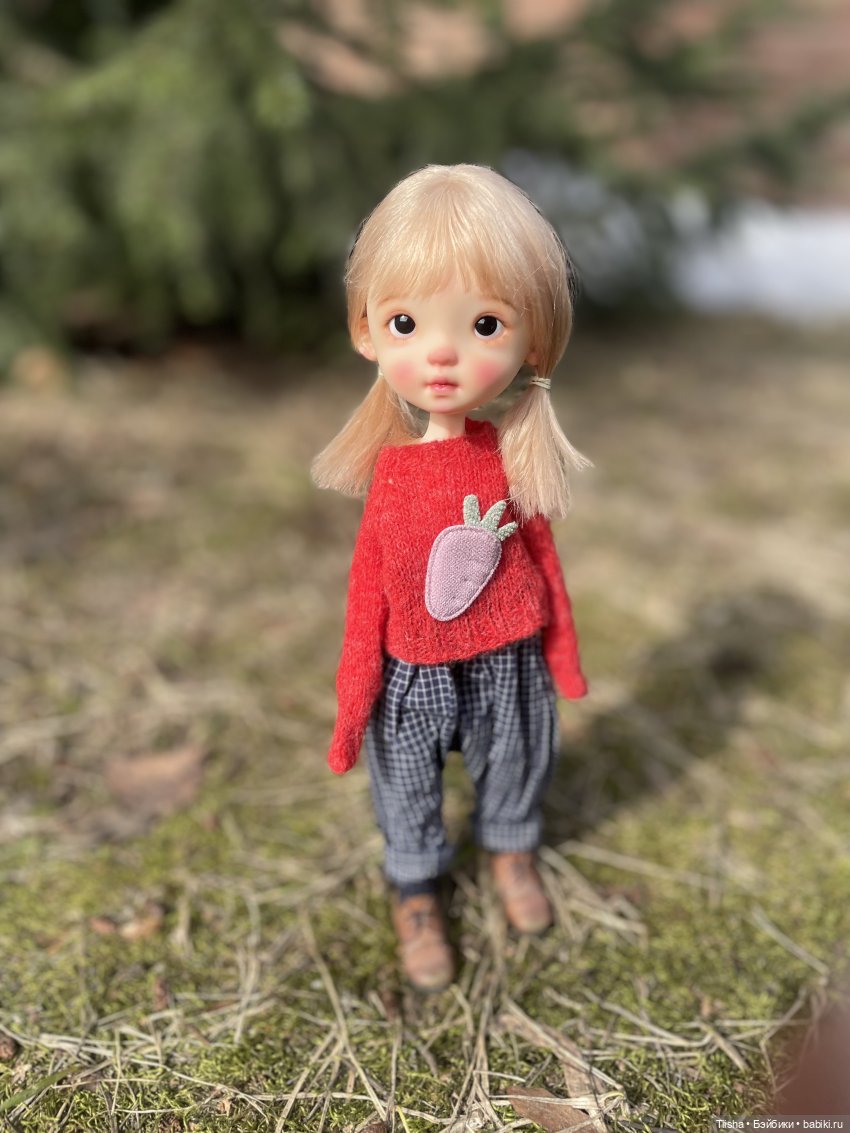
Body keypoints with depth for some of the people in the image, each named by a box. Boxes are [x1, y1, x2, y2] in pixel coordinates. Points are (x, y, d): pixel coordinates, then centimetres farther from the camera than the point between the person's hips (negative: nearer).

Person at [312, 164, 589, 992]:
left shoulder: (509, 458, -15)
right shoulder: (390, 471, -18)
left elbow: (541, 557, -2)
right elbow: (368, 584, -9)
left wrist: (562, 650, 7)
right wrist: (354, 693, -4)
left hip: (507, 664, 2)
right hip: (414, 672, -1)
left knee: (511, 767, 25)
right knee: (407, 788, 19)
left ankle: (511, 848, 58)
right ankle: (415, 890, 48)